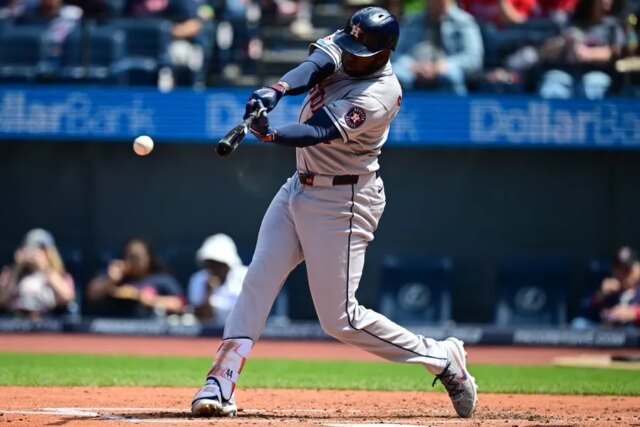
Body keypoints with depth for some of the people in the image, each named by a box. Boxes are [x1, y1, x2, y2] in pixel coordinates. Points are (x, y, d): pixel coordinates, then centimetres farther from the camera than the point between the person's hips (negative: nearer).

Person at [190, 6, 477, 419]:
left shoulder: (379, 96, -24)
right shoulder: (339, 48, -2)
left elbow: (319, 131, -34)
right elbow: (311, 68, -21)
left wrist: (272, 135, -53)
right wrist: (276, 90, -43)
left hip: (342, 202, -8)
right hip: (300, 187, 8)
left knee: (339, 318, -6)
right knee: (257, 282, -2)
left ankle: (441, 357, 8)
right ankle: (220, 385, -3)